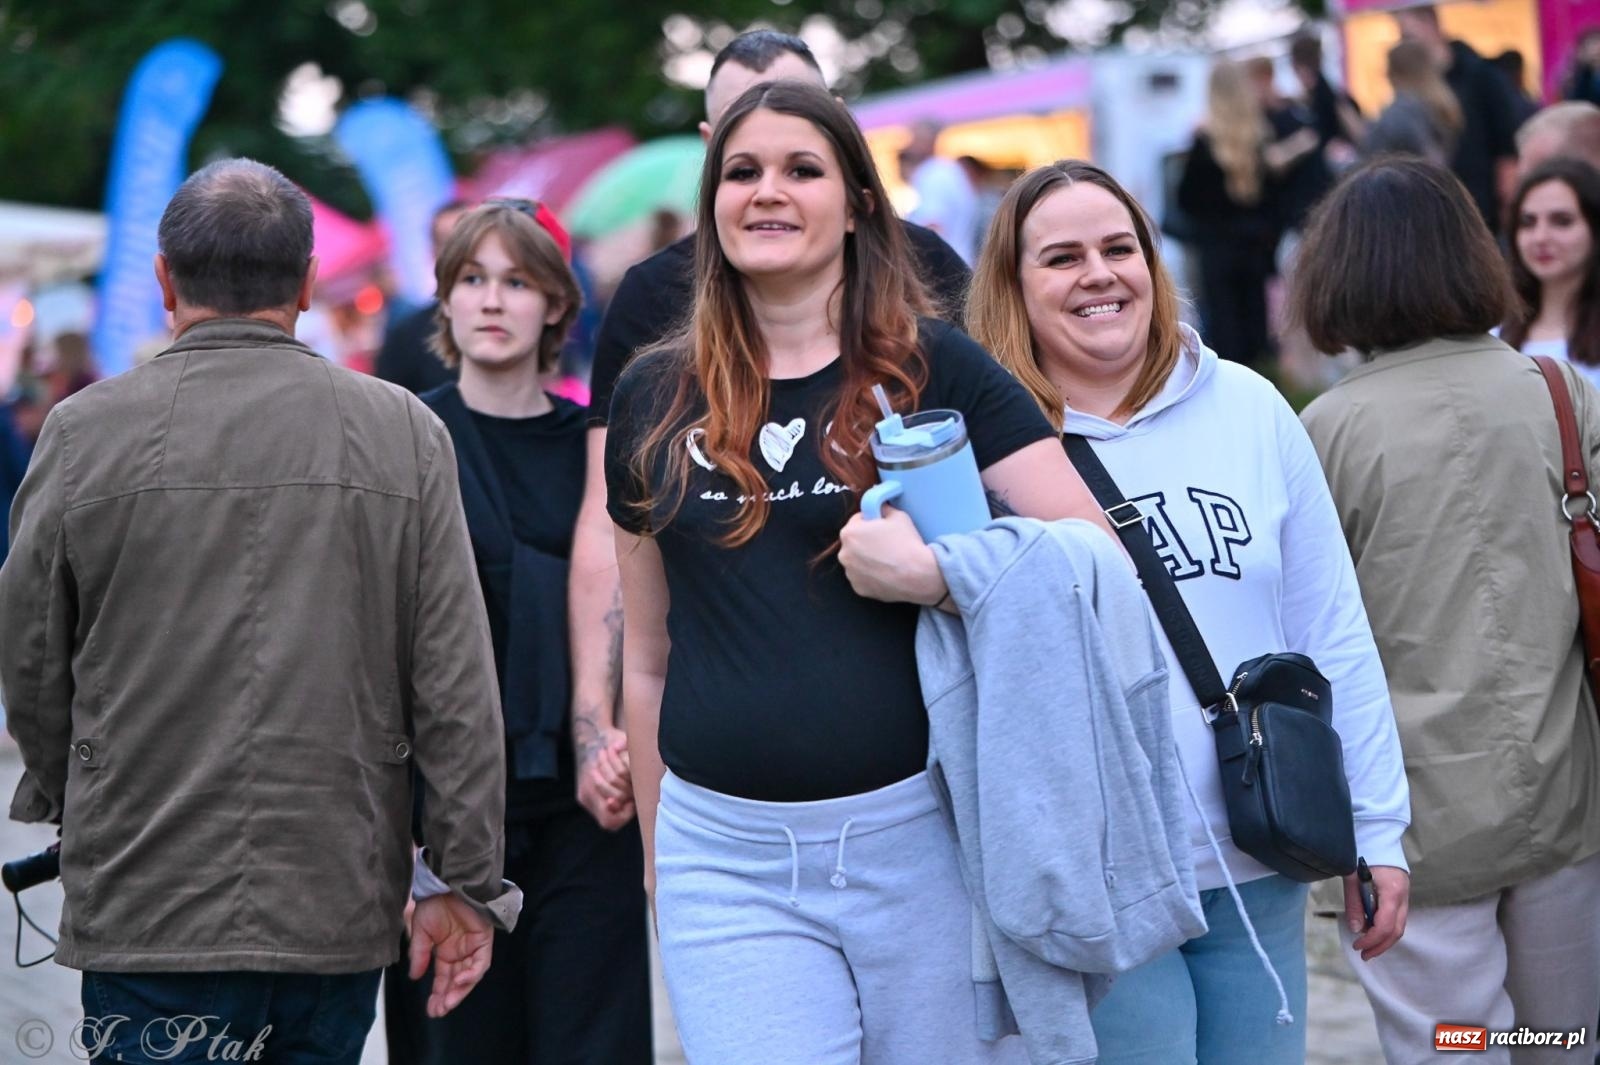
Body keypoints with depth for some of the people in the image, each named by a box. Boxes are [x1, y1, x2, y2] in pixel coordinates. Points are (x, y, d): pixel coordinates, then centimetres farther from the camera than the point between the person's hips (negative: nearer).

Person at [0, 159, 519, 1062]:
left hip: (146, 910, -2)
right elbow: (457, 687, -2)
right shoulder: (405, 433, -1)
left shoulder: (86, 432, -4)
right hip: (340, 907, 2)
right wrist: (464, 881, 5)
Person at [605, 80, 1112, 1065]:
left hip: (922, 835, -2)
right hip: (727, 855, 2)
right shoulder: (656, 401, 10)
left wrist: (936, 573, -17)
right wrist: (658, 862, 18)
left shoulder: (934, 367, 1)